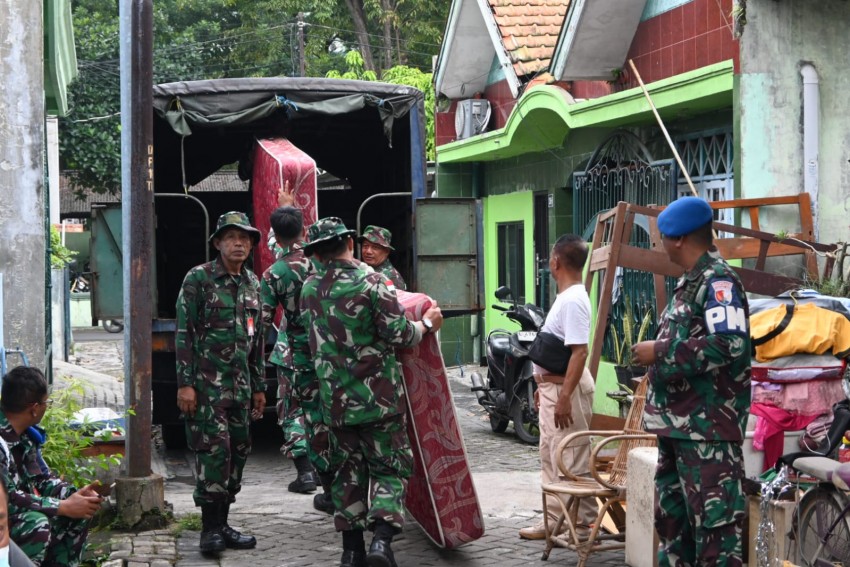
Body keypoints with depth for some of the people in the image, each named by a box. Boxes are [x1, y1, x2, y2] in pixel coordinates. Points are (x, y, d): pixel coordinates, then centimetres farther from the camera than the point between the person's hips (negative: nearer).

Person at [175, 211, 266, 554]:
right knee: (214, 451, -11)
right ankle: (210, 528, -3)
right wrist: (184, 383, -14)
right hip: (206, 383, -6)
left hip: (240, 384, 6)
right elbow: (184, 333, -8)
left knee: (237, 452, 7)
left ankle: (222, 524, 16)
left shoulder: (252, 284, 13)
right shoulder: (199, 278, -5)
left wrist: (259, 386, 17)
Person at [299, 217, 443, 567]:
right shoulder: (370, 282, -14)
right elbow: (400, 334, -14)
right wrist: (428, 324, 5)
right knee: (389, 467, 3)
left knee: (349, 470, 14)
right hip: (377, 396, -5)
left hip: (336, 399, 5)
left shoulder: (309, 289, 5)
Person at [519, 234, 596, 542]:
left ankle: (583, 524, 2)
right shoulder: (565, 297, 13)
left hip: (566, 389, -11)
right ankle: (554, 519, 24)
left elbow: (580, 351, -25)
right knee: (550, 457, 16)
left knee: (571, 461, -5)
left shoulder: (573, 300, -19)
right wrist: (545, 386, 23)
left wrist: (564, 397, -28)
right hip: (553, 387, 11)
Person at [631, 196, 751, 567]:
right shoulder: (689, 283, 17)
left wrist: (660, 353, -19)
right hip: (677, 424, 10)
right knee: (672, 517, 17)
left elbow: (729, 344, -26)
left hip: (708, 429, -10)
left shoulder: (718, 281, -13)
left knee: (714, 519, -9)